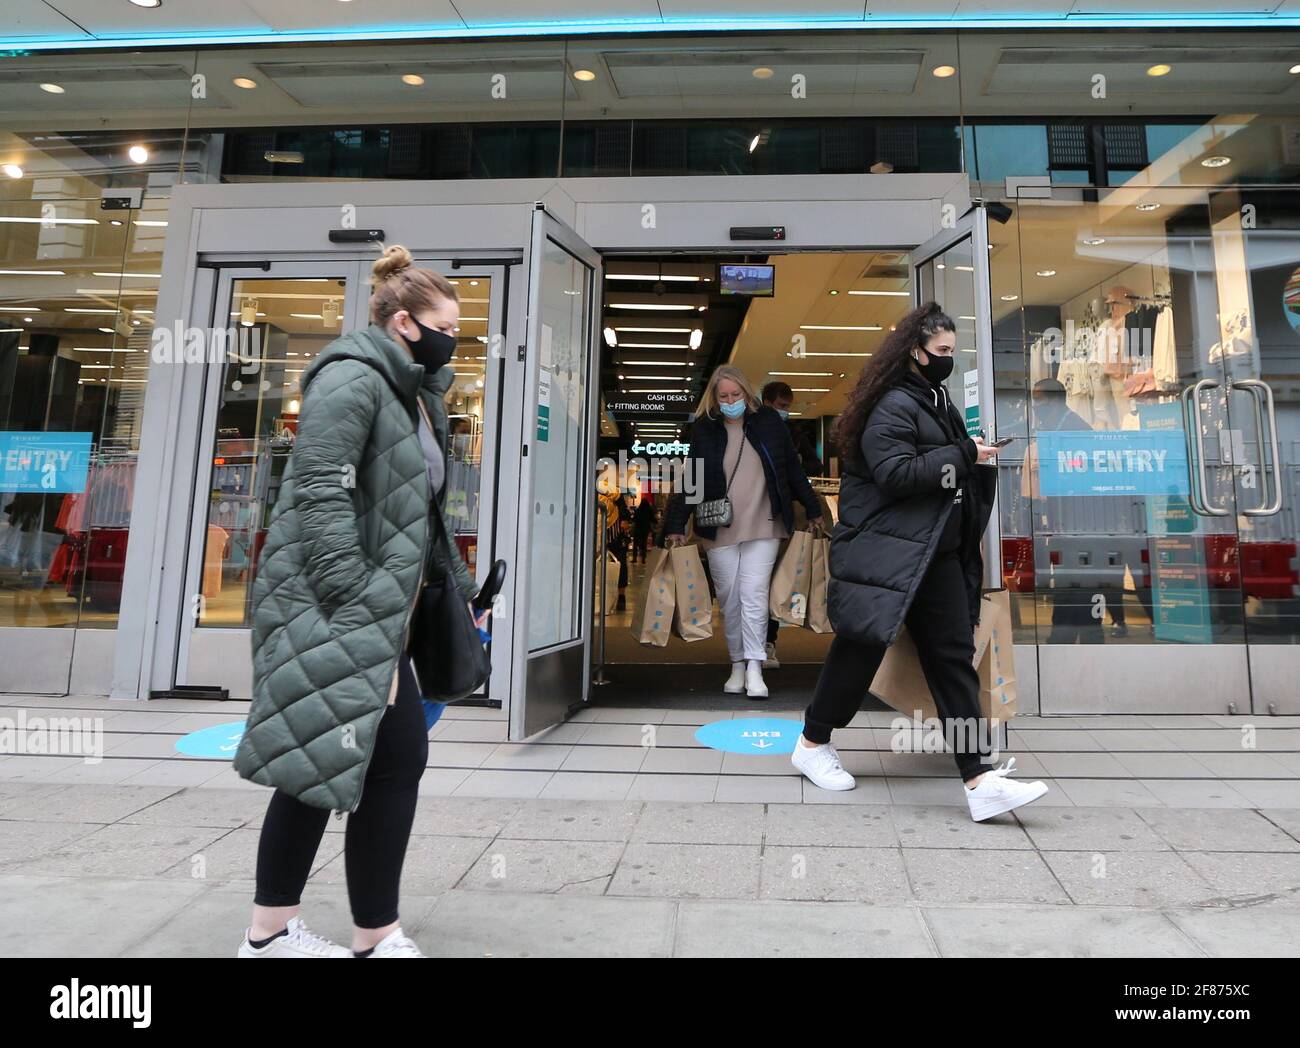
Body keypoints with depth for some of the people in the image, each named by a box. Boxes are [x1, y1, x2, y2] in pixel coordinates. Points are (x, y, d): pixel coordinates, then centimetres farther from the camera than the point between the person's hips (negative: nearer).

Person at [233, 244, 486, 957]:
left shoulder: (416, 396, 19)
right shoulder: (352, 379, -11)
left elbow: (425, 512, 24)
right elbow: (322, 498, -20)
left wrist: (462, 590, 22)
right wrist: (362, 615, -23)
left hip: (376, 610, 10)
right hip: (330, 606, -10)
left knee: (321, 767, 14)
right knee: (399, 757, -6)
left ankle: (271, 933, 29)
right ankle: (377, 939, 12)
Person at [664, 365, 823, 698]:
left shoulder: (768, 421, 2)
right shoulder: (704, 429, 1)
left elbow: (792, 469, 9)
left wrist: (813, 510, 12)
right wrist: (676, 525, -5)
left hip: (763, 526, -1)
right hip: (719, 530, 1)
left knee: (754, 594, -7)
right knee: (729, 599, 6)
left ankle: (754, 669, -3)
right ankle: (738, 665, 19)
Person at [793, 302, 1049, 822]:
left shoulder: (937, 400, 19)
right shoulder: (892, 404, -9)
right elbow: (896, 473, -20)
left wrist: (977, 456, 12)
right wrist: (963, 455, -15)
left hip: (937, 552, 9)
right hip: (886, 551, -9)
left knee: (954, 658, 4)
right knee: (861, 648, 0)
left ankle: (979, 779, 7)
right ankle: (813, 743, 21)